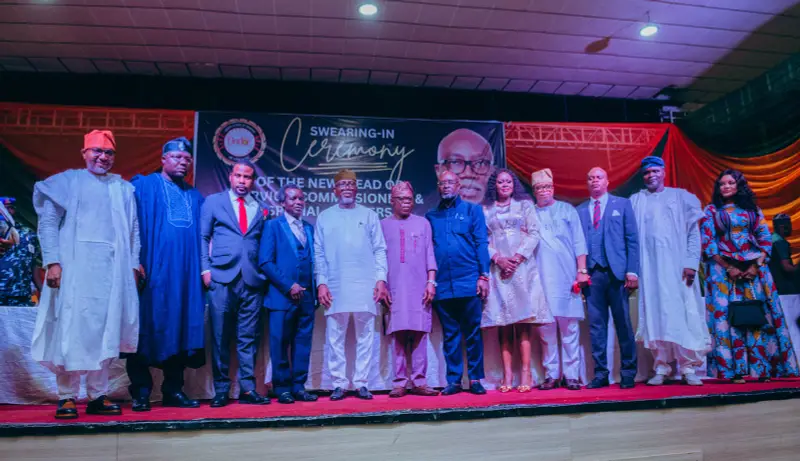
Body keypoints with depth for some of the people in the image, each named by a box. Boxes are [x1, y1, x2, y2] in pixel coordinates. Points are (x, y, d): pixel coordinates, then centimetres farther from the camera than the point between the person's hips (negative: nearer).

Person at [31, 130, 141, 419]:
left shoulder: (124, 189, 16)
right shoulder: (68, 181, 7)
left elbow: (133, 229, 13)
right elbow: (48, 222, 0)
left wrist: (134, 263, 3)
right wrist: (53, 262, -10)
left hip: (112, 270, 3)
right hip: (74, 267, -3)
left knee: (105, 332, 4)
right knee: (71, 330, -1)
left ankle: (97, 396, 11)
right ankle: (66, 397, 8)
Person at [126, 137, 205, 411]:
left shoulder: (195, 197, 20)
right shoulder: (144, 186, 6)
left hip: (186, 274, 4)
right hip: (152, 271, -4)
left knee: (181, 329, 5)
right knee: (147, 327, -2)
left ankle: (173, 390, 13)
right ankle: (141, 392, 7)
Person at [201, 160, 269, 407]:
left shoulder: (260, 209, 15)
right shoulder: (213, 201, 10)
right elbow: (203, 237, 7)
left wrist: (263, 274, 2)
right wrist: (205, 269, -3)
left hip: (252, 280, 2)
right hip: (221, 278, -2)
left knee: (248, 338, 3)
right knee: (220, 337, 1)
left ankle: (247, 389, 9)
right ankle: (221, 390, 10)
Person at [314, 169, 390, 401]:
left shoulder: (369, 215, 11)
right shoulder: (324, 217, 11)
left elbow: (380, 250, 7)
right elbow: (319, 254, 8)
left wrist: (381, 279, -4)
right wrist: (321, 282, -2)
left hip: (366, 286, 0)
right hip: (335, 288, 0)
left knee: (365, 337, 2)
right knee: (335, 338, 1)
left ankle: (361, 383, 10)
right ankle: (339, 384, 10)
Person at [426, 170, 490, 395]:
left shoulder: (472, 210, 8)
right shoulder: (431, 216, 13)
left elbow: (481, 243, 2)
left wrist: (483, 275, -6)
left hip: (469, 282, -2)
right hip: (442, 285, 2)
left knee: (473, 333, 3)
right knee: (450, 335, 7)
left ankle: (475, 379, 12)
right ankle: (453, 380, 14)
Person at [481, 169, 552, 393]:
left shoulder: (525, 205, 12)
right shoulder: (485, 210, 13)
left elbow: (534, 234, 3)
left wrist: (518, 257, -8)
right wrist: (498, 259, -8)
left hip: (522, 268, -1)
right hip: (498, 269, 1)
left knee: (523, 322, -5)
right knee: (504, 325, -1)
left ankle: (526, 373, -5)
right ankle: (507, 375, -1)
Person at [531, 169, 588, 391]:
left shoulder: (567, 210, 12)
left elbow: (579, 242, 8)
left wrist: (582, 270, -1)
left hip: (566, 277, 0)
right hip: (541, 279, 0)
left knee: (569, 327, -1)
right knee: (546, 328, 0)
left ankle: (571, 374, 6)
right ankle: (551, 375, 8)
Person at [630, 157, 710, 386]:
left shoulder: (681, 197, 10)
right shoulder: (636, 201, 11)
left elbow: (693, 231, 4)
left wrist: (691, 262, -7)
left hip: (677, 266, 0)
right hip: (649, 269, 1)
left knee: (683, 314, -3)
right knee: (655, 316, 0)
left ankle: (689, 368, 5)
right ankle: (661, 367, 6)